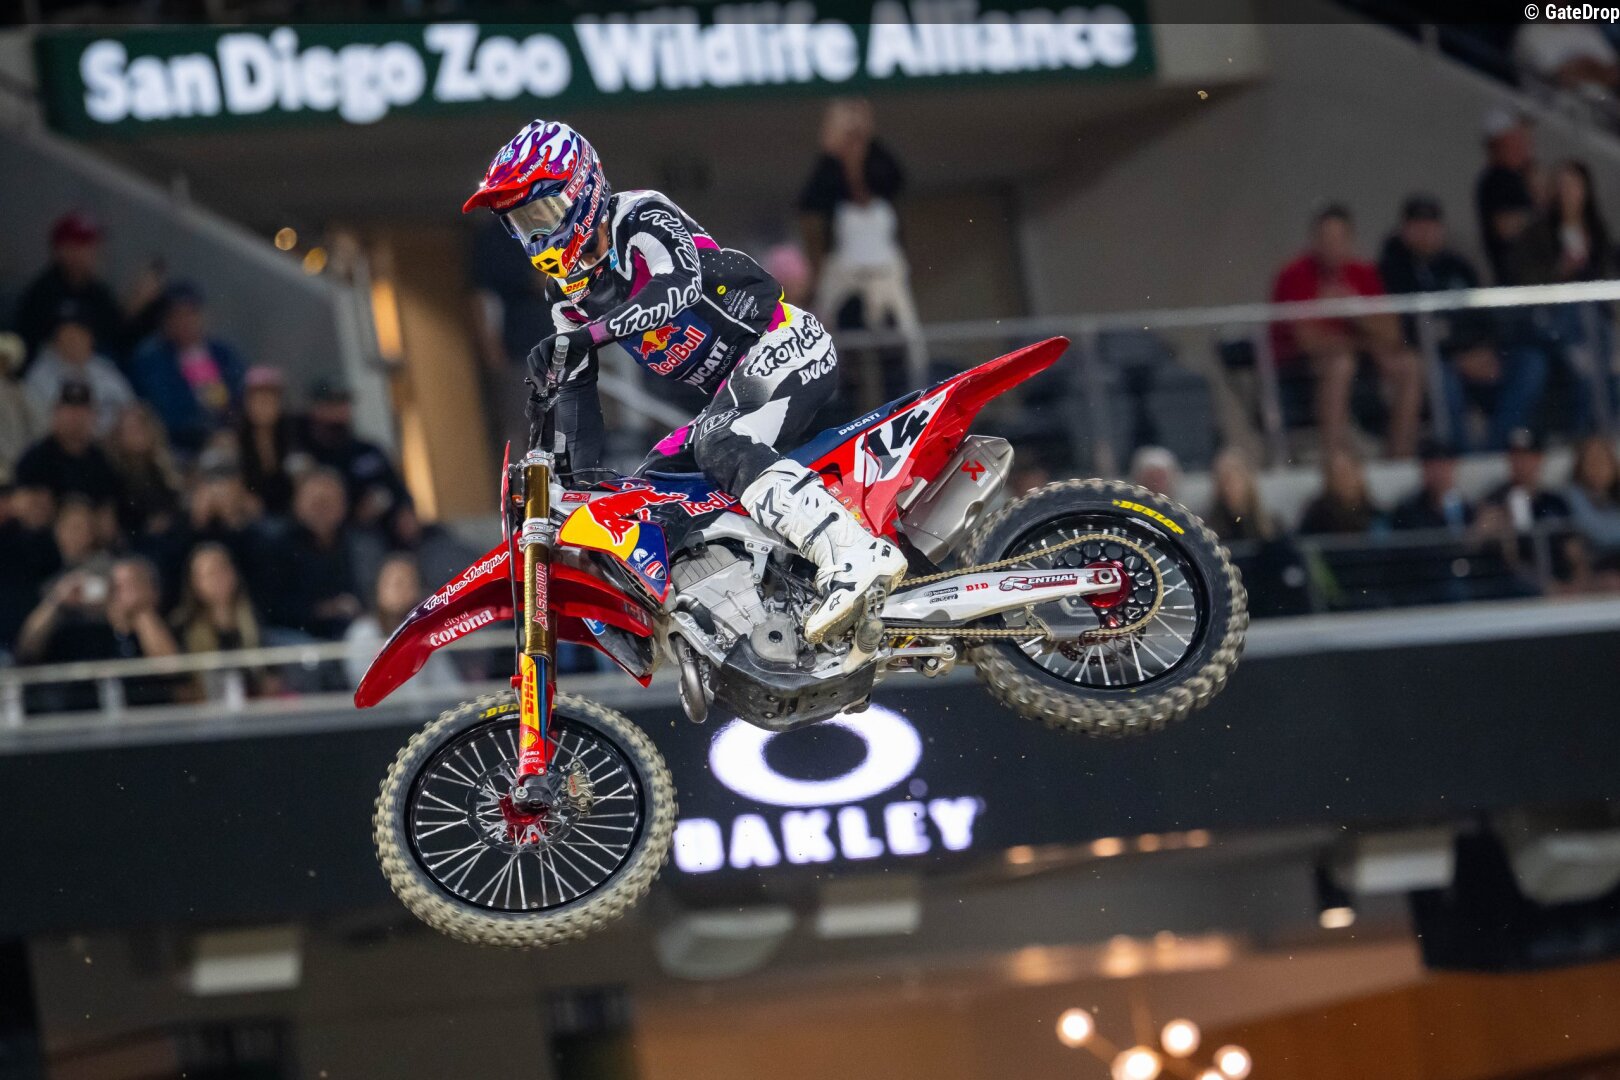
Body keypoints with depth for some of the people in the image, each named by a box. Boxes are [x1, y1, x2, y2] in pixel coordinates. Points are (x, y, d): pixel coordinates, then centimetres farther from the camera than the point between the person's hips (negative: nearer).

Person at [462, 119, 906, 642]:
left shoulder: (641, 216, -13)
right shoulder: (568, 294, 14)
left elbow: (681, 283, -33)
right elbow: (574, 389, 17)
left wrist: (589, 334, -43)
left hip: (785, 343, -10)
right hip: (731, 386, 10)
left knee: (721, 449, -33)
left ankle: (854, 556, -50)